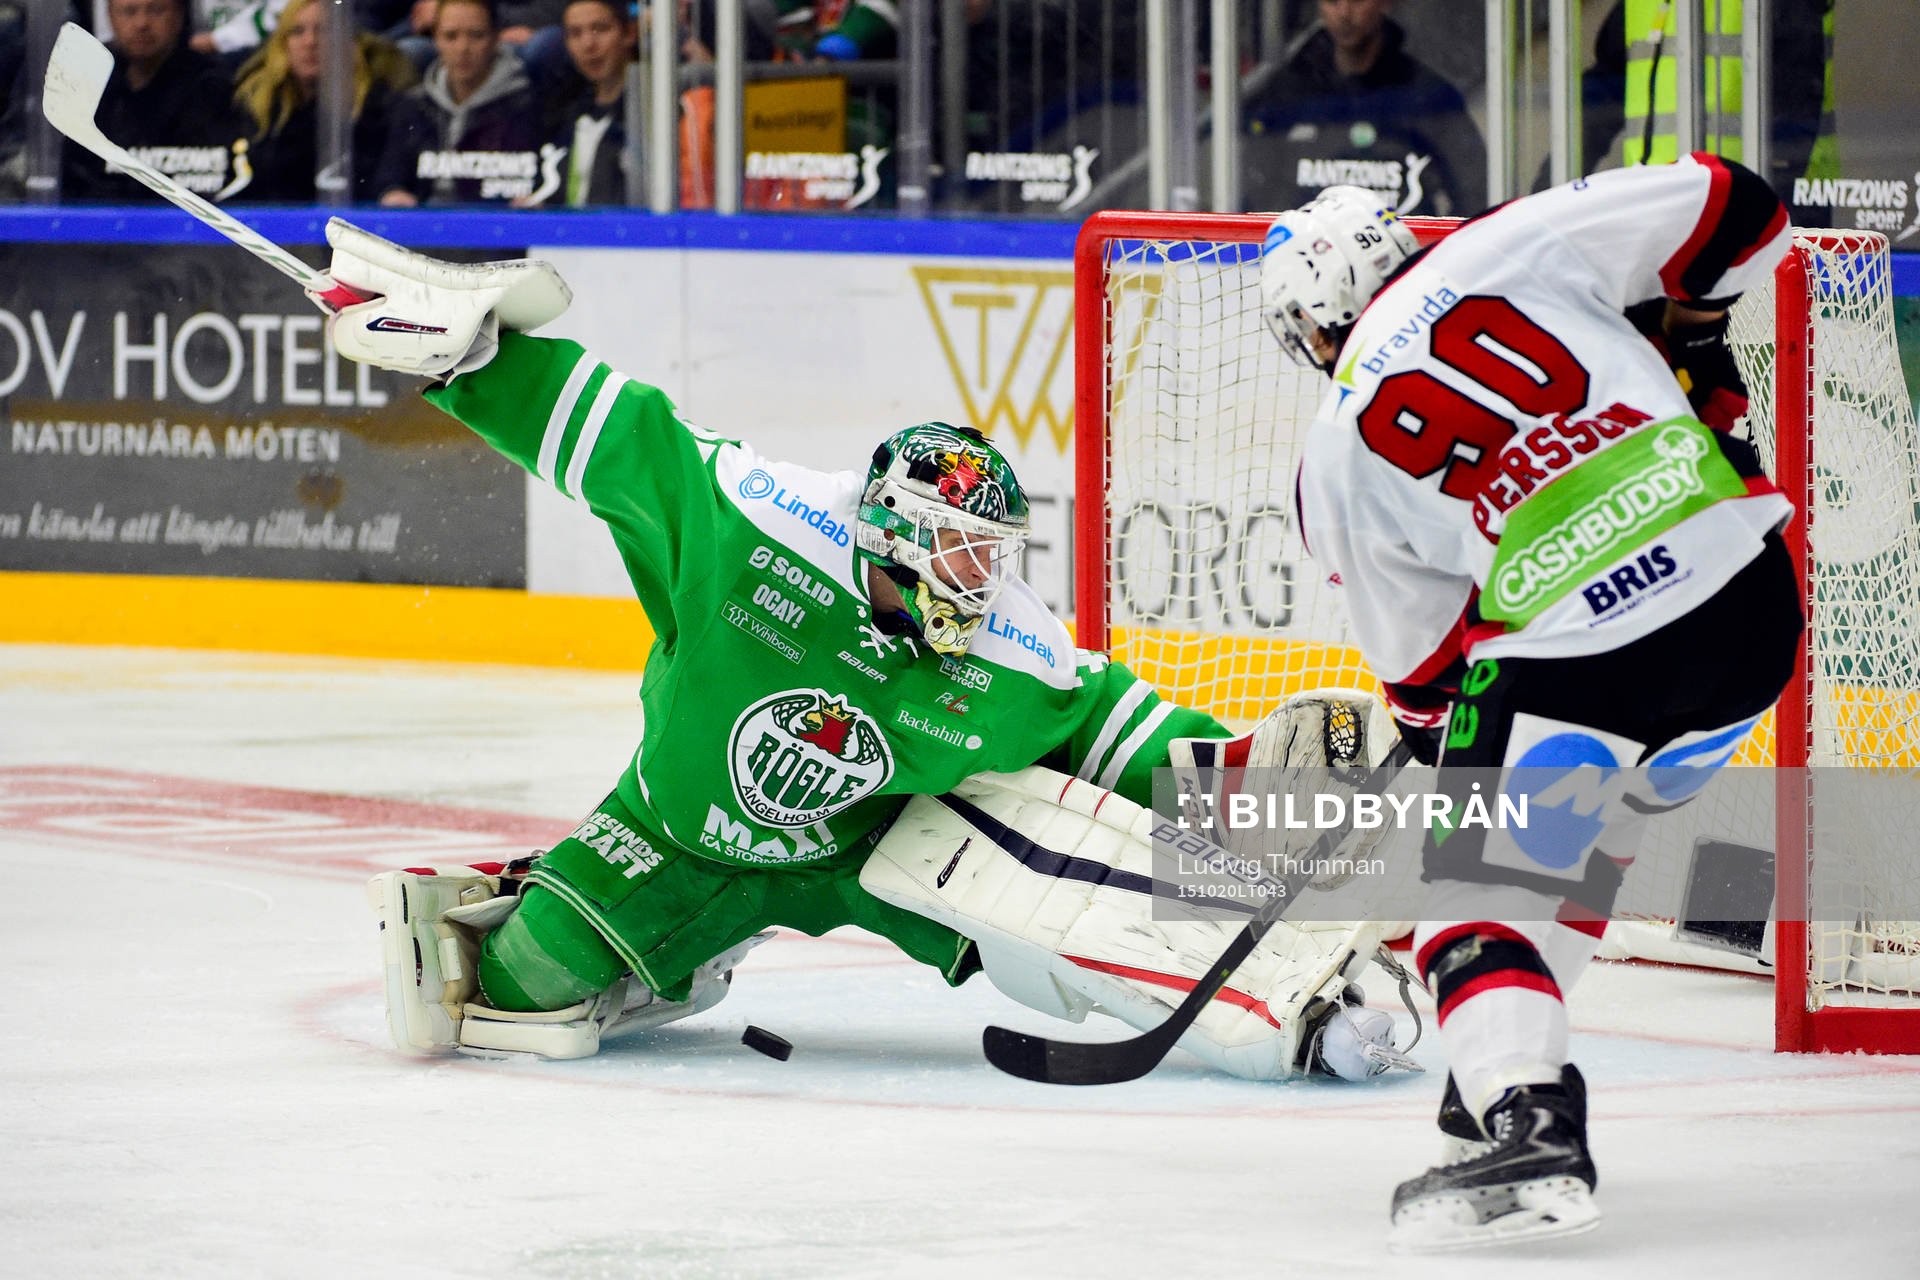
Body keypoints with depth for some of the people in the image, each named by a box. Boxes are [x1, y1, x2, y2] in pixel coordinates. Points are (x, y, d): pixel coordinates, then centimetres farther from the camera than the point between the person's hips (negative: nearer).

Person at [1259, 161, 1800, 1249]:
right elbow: (1731, 210, 8)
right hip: (1751, 596, 5)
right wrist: (1690, 344, 24)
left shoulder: (1340, 458, 9)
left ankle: (1530, 1127, -13)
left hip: (1574, 655, -5)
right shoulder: (1511, 249, 10)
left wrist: (1430, 719, 38)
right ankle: (1513, 1075, 34)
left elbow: (1421, 658, 17)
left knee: (1482, 878, 9)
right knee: (1583, 832, 28)